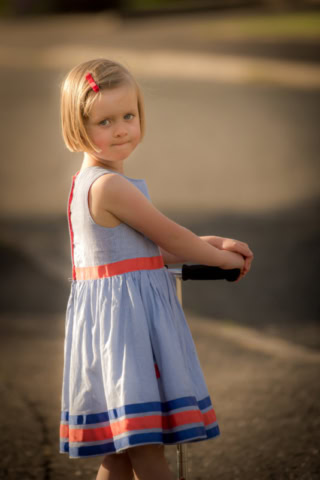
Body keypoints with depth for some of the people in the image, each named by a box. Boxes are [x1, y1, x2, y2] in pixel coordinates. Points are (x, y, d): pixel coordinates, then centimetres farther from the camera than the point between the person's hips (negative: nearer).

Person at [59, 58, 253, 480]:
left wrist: (211, 244, 12)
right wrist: (223, 258, 5)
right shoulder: (111, 185, -17)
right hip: (125, 315, -11)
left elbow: (152, 250, 19)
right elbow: (170, 237, -10)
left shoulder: (87, 181, 14)